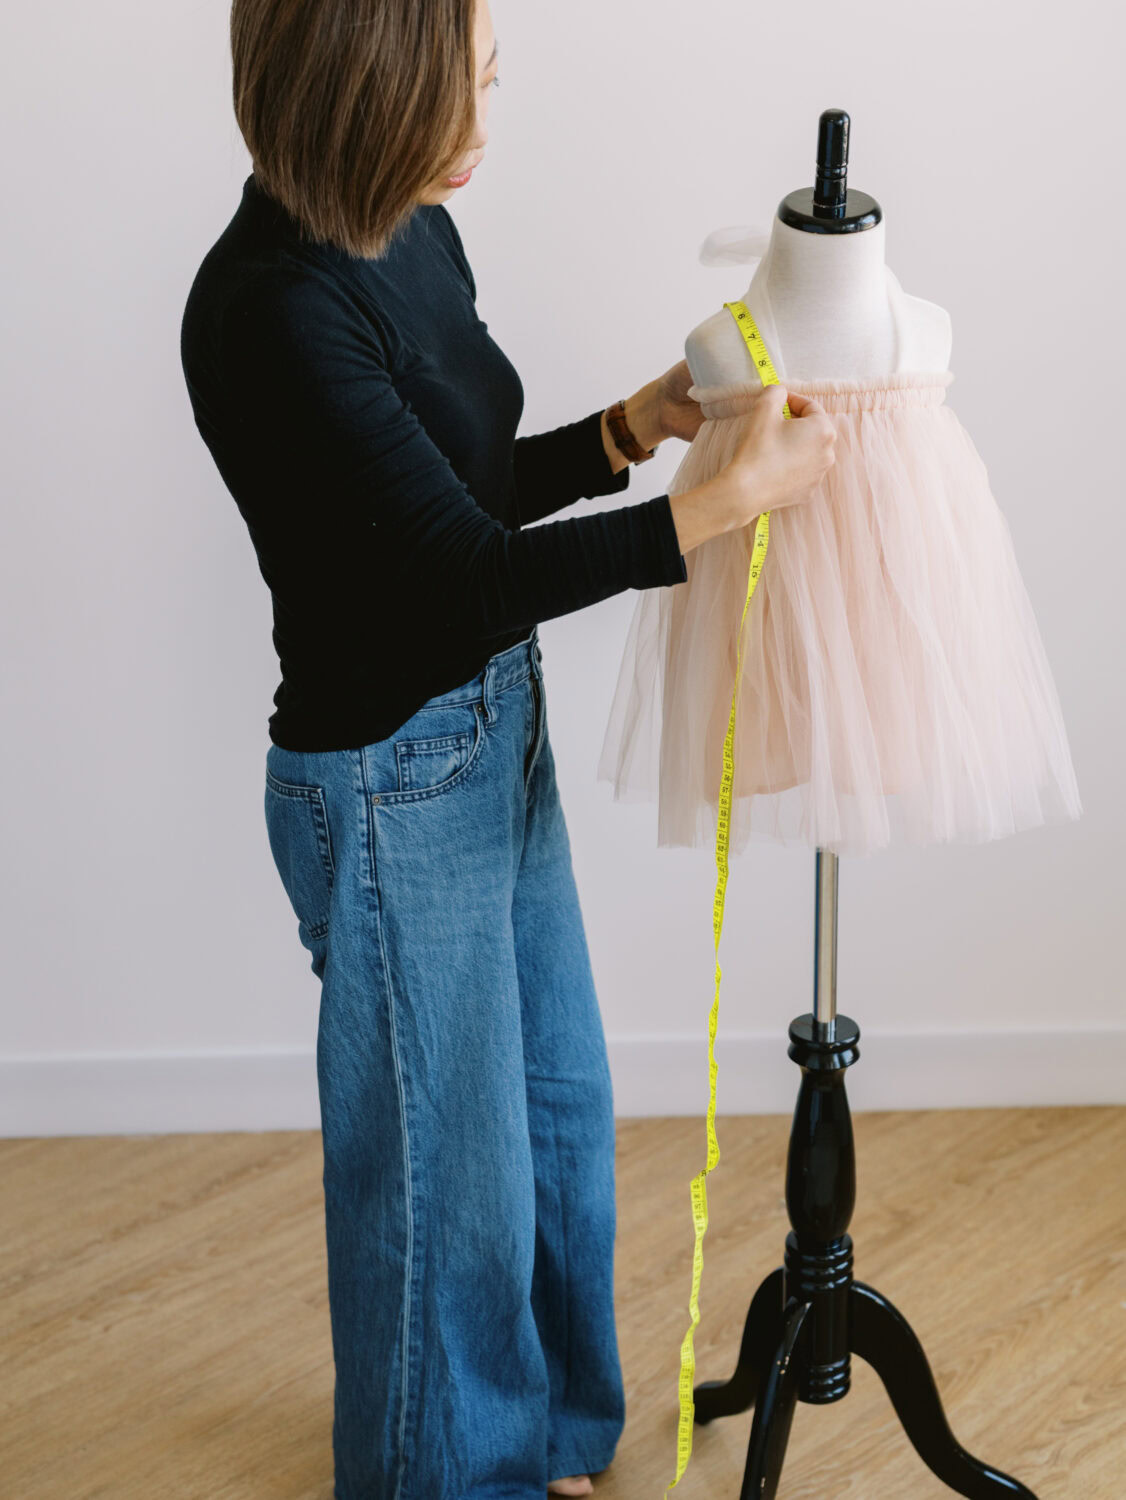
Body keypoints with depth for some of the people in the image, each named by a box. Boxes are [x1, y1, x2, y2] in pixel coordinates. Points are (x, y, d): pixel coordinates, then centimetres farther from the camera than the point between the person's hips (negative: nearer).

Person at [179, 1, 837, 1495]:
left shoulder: (416, 237, 2)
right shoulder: (268, 309, -26)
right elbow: (474, 572, -26)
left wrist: (632, 427, 0)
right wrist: (734, 493, -22)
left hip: (498, 730, 9)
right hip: (388, 783, -9)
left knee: (558, 1105, 23)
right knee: (446, 1165, 10)